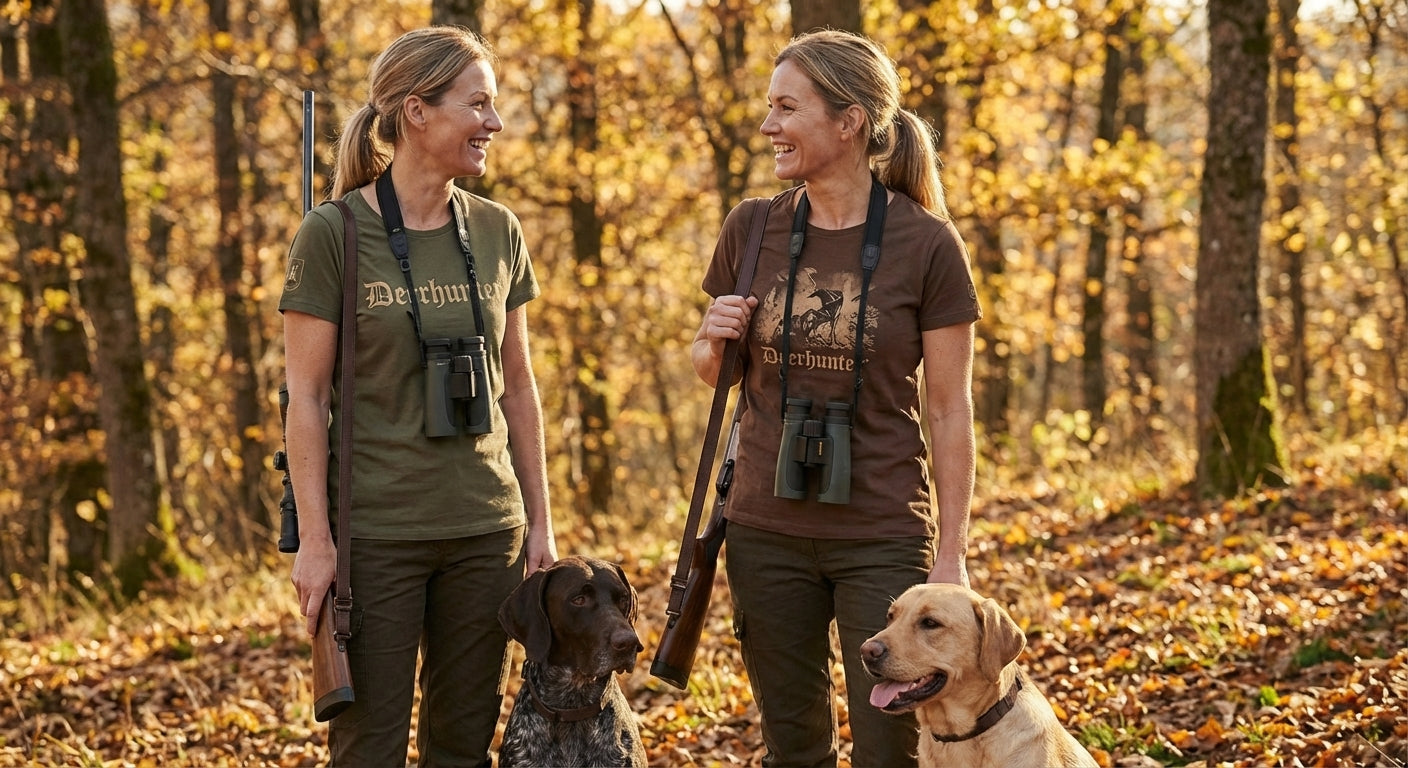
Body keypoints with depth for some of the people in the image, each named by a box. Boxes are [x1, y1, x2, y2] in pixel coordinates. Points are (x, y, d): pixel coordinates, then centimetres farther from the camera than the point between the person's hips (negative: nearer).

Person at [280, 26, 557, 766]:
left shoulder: (496, 233, 7)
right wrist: (314, 540, -11)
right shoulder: (332, 234, -7)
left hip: (484, 530, 4)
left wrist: (539, 523, 10)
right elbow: (307, 398, -7)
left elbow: (517, 389, 12)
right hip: (374, 532, -4)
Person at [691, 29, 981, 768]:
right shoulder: (751, 228, 2)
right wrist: (713, 339, -7)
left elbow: (949, 410, -5)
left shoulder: (927, 243, -8)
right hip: (766, 533, 3)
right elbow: (715, 371, 16)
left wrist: (951, 554, -7)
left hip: (882, 539, -3)